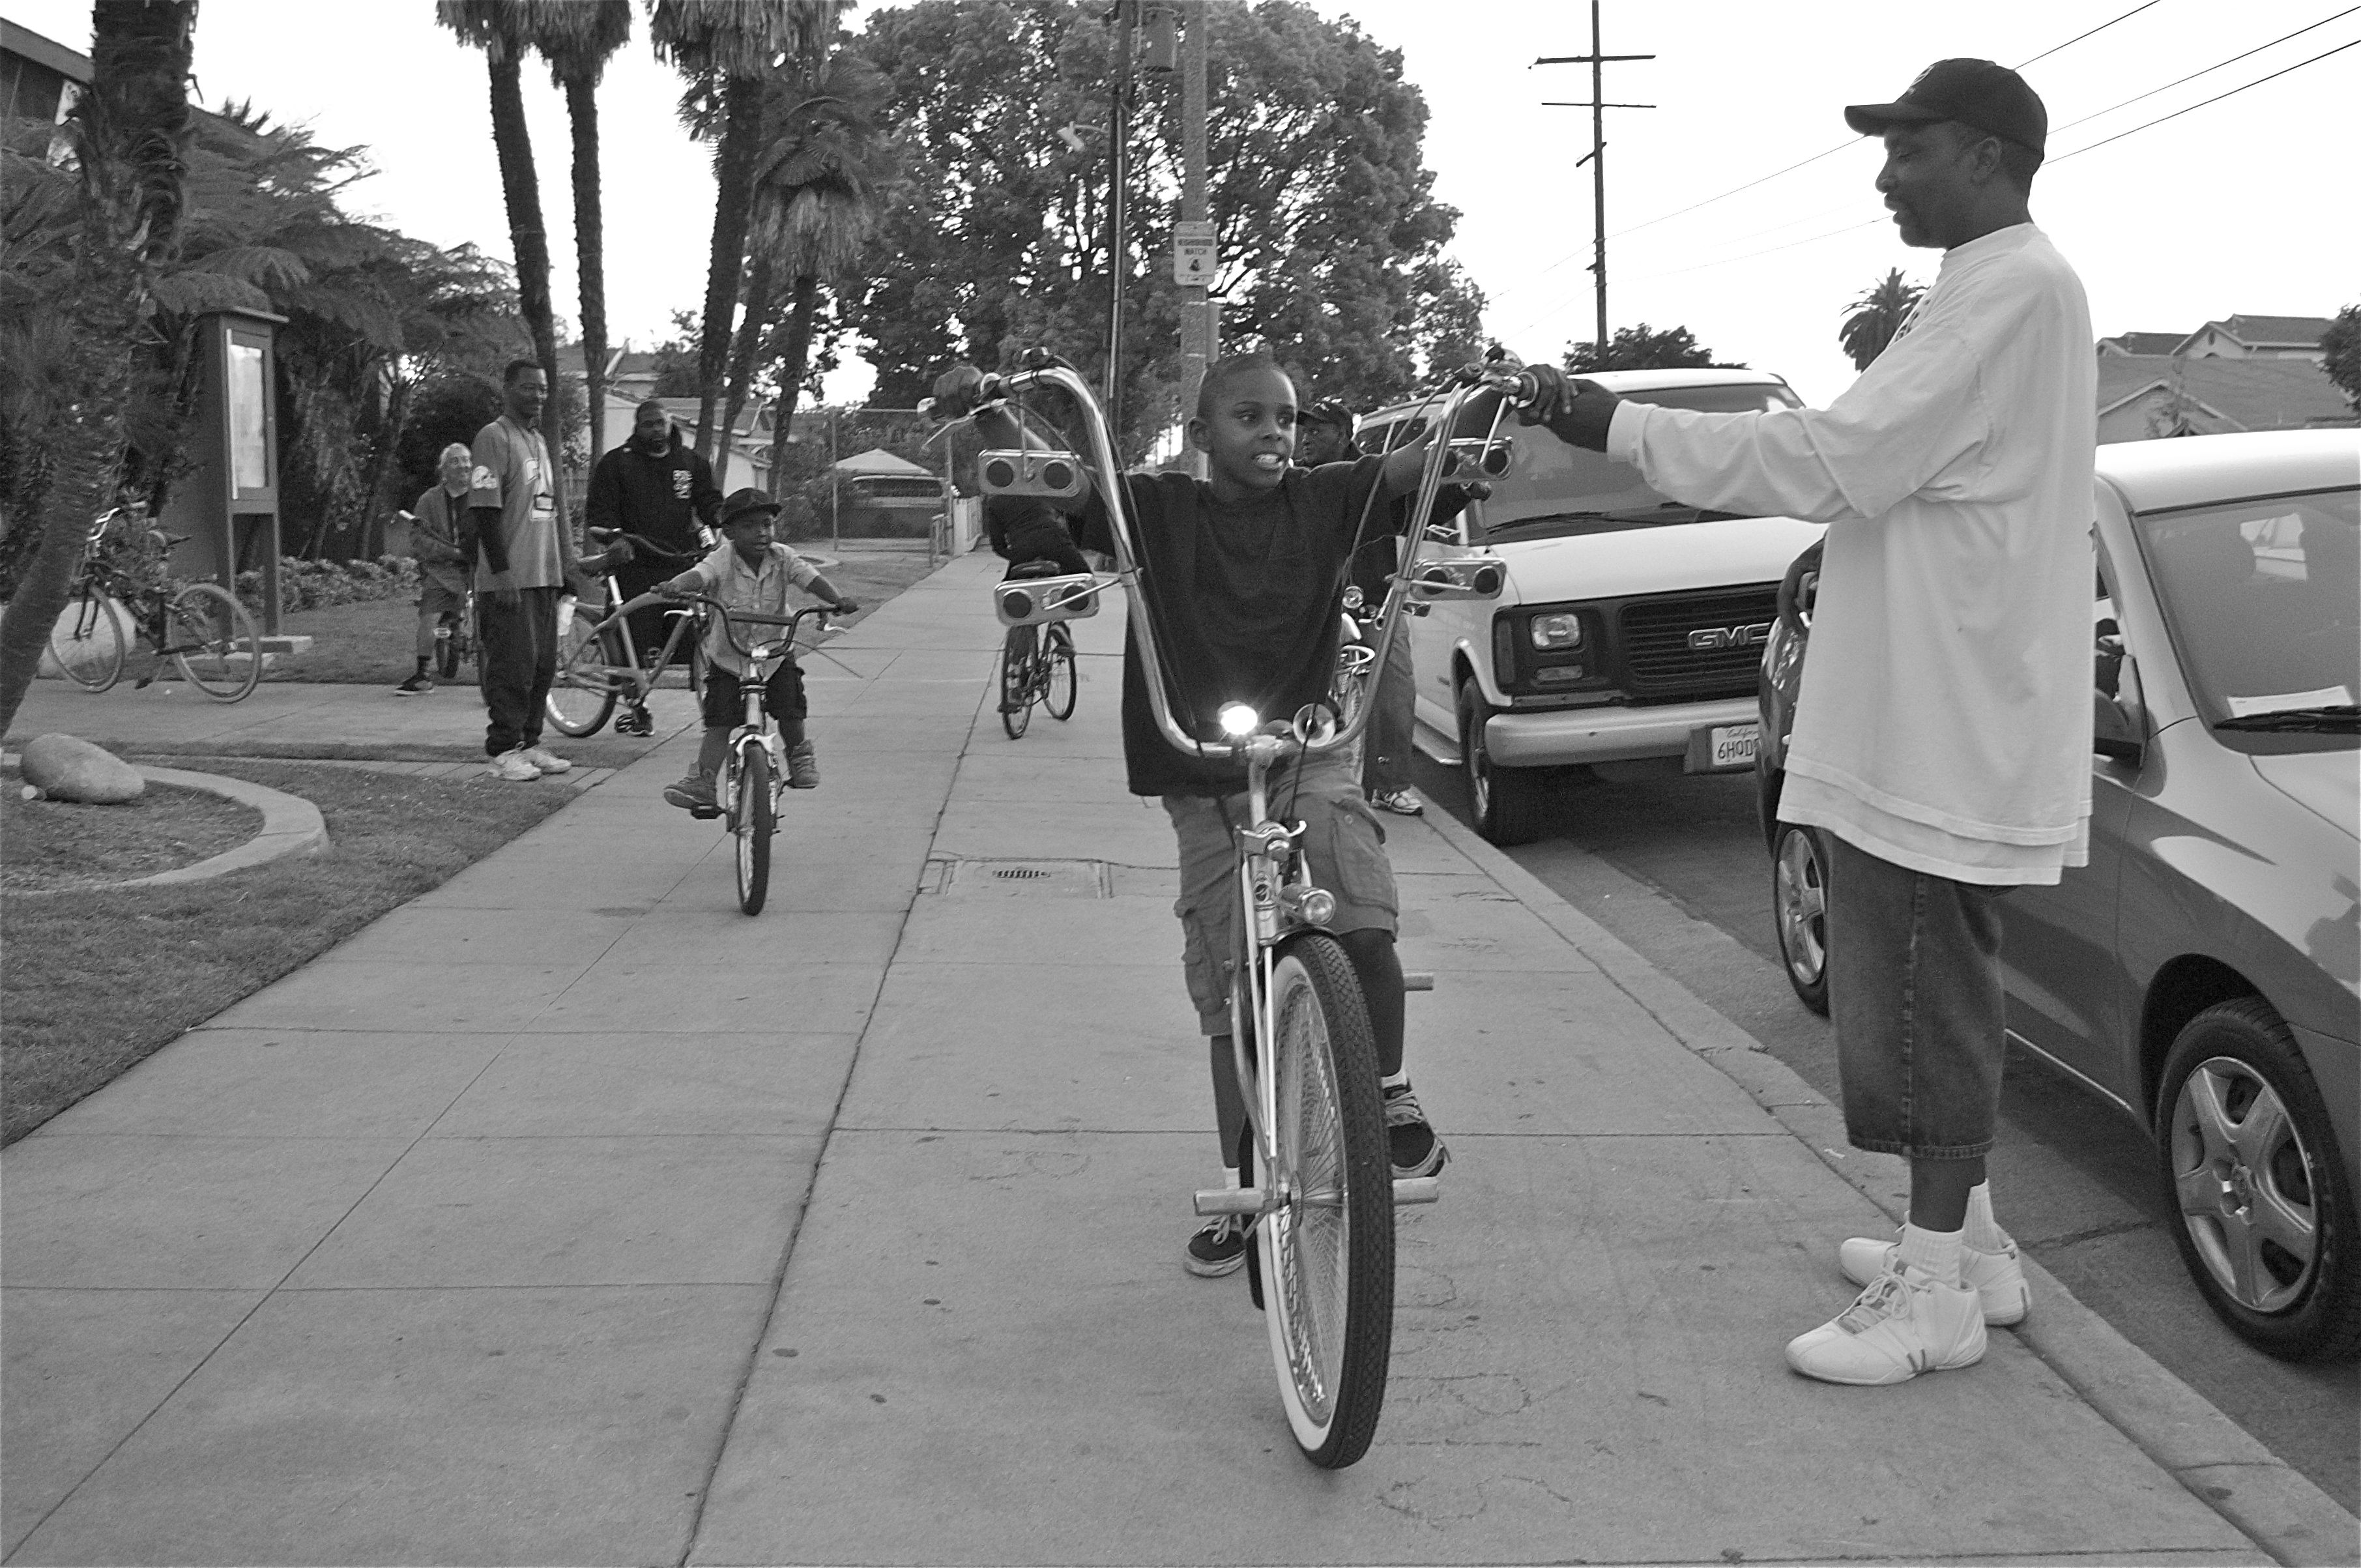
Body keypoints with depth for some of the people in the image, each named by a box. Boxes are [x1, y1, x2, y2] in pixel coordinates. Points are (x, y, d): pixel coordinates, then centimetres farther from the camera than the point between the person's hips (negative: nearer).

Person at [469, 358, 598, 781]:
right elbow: (485, 509, -15)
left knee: (543, 665, 9)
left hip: (545, 576, 8)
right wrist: (502, 572, -19)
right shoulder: (494, 437, -8)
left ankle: (530, 743, 18)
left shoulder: (540, 440, 18)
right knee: (512, 666, -6)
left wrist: (569, 565, 18)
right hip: (510, 581, -8)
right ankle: (504, 751, 1)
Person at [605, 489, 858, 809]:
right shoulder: (722, 561, -17)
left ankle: (800, 756, 20)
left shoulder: (782, 558, -11)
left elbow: (811, 578, -22)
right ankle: (702, 783, -4)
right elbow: (697, 575, -36)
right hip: (727, 657, -1)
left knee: (790, 712, -9)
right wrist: (675, 587, -59)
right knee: (719, 722, -9)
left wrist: (837, 600, -42)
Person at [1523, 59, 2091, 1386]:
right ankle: (1969, 1242, 30)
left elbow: (1834, 461, -23)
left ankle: (1936, 1297, 6)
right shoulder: (2002, 288, 17)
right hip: (1924, 719, 11)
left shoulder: (2013, 290, -17)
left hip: (1943, 732, -11)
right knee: (1934, 1001, 18)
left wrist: (1622, 426, -20)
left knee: (1928, 1008, -3)